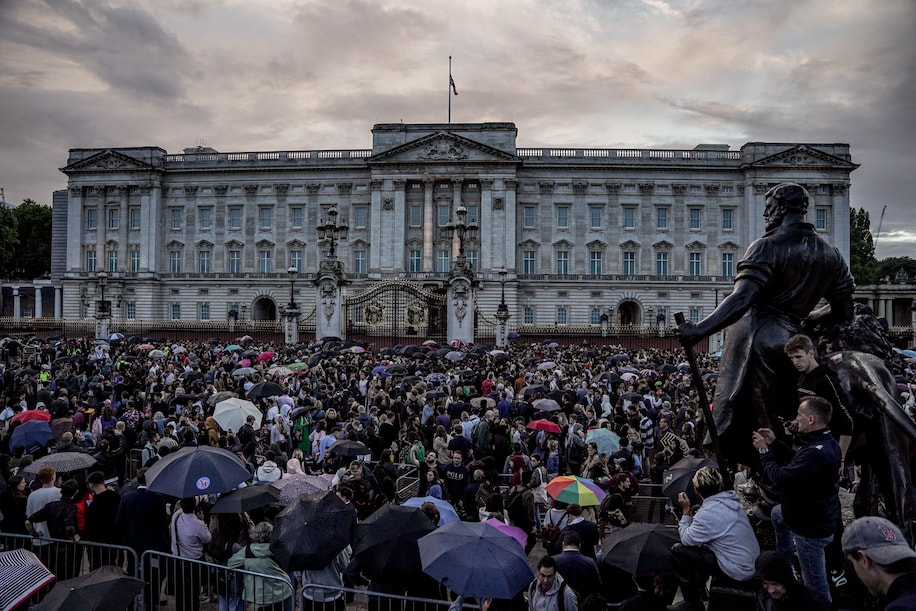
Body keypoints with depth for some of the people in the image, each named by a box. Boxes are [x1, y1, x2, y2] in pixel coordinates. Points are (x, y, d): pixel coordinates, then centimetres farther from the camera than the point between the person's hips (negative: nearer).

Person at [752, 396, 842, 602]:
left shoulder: (816, 453, -36)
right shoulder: (826, 442, -1)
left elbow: (780, 477, -30)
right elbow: (796, 462, 11)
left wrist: (764, 451, -16)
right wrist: (774, 443, 4)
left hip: (812, 527, -11)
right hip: (819, 513, 11)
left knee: (815, 583, 2)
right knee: (777, 514, 36)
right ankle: (783, 561, 53)